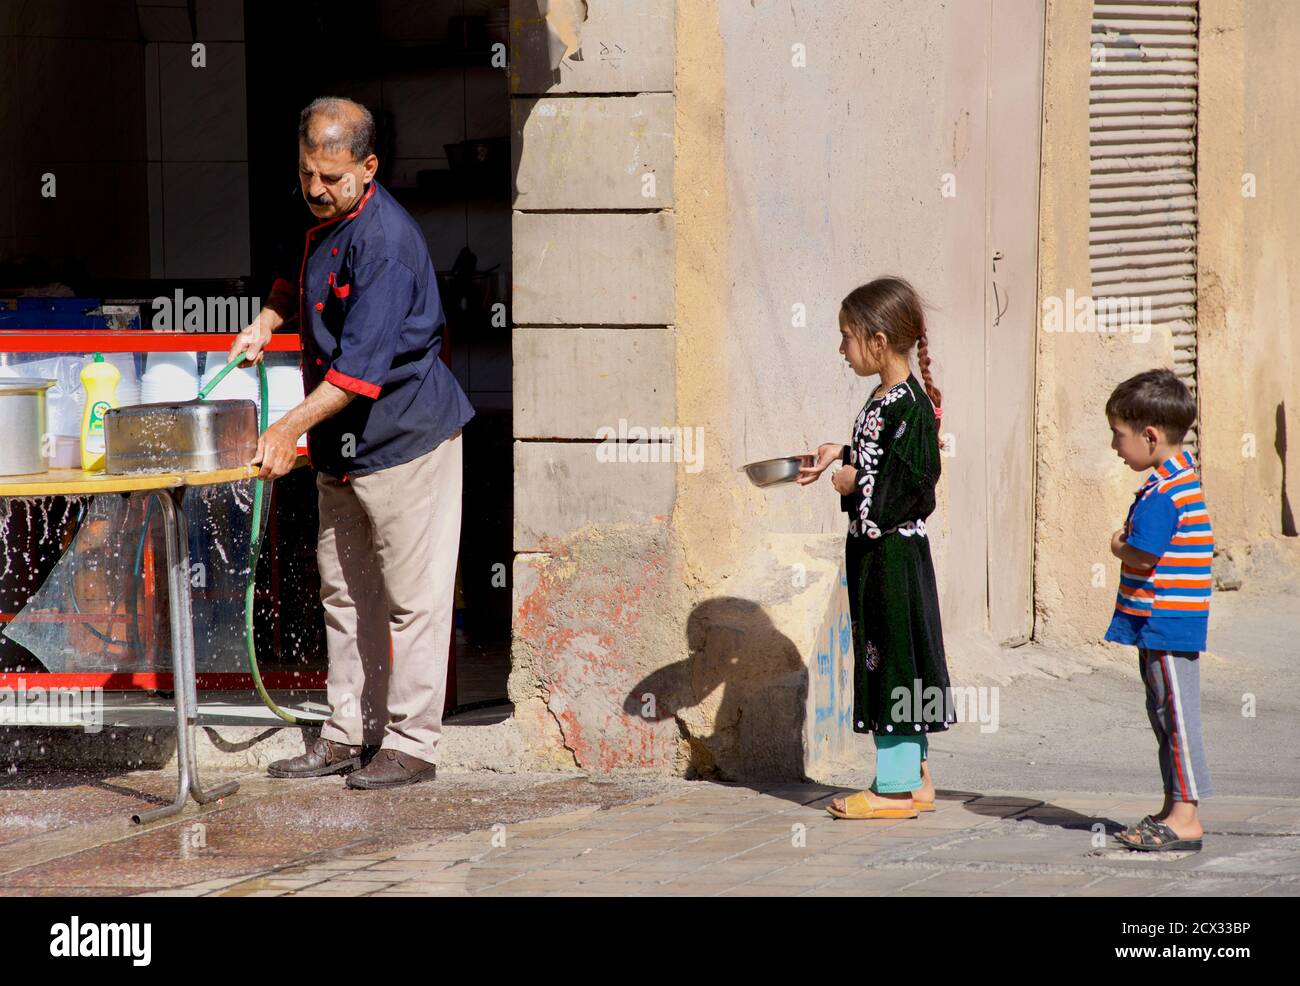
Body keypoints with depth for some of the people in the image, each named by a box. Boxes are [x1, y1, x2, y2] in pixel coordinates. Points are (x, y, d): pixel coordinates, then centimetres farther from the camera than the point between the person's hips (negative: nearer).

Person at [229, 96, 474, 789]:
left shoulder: (385, 241, -22)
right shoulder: (322, 220, 6)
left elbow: (362, 366, -28)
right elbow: (296, 277, 30)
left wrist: (290, 428, -29)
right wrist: (266, 323, 10)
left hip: (403, 439, -9)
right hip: (341, 445, 9)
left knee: (411, 597, -3)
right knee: (343, 591, 14)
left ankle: (411, 744, 2)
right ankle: (349, 732, 22)